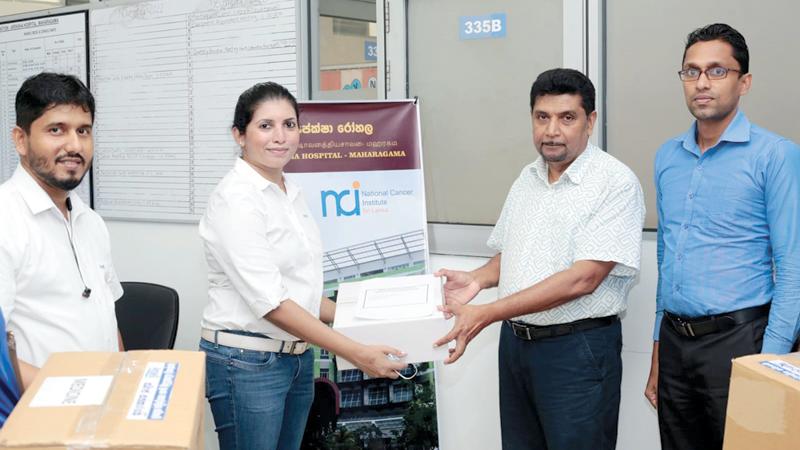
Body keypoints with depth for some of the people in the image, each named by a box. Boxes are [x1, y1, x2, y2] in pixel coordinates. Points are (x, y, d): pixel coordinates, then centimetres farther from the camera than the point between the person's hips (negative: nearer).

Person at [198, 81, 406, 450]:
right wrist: (357, 354, -22)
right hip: (247, 363, -8)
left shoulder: (291, 193, 9)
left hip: (297, 359, 8)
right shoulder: (235, 198, -16)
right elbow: (269, 301, -22)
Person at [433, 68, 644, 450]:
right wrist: (478, 279, -4)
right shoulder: (527, 179, 10)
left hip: (577, 348, -6)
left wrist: (485, 314, -24)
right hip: (516, 342, 7)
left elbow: (583, 278, -22)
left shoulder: (616, 183, -14)